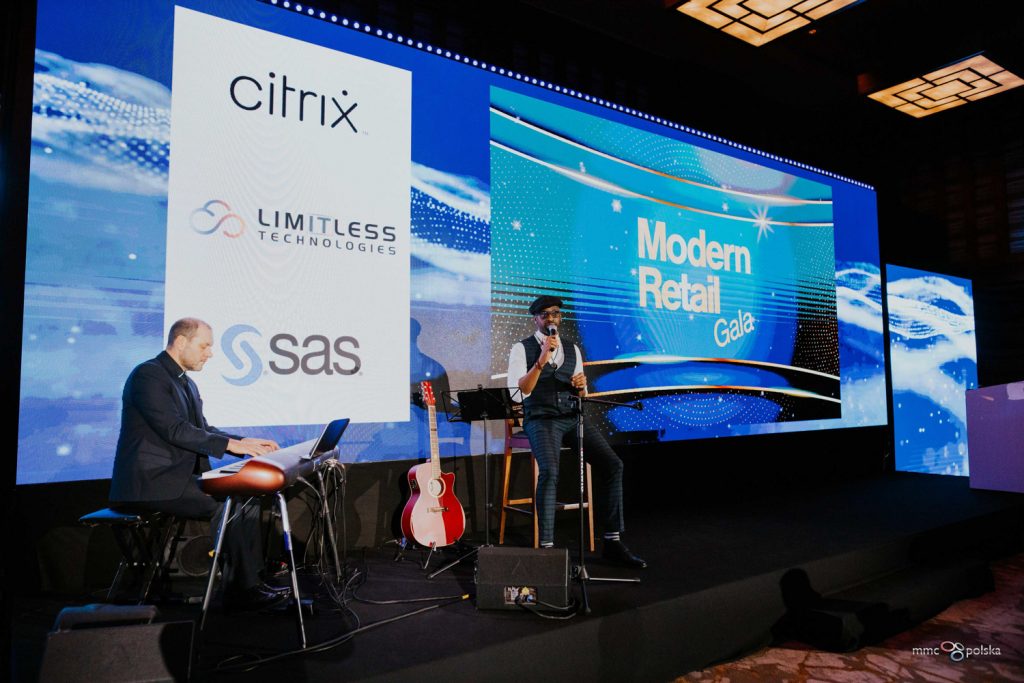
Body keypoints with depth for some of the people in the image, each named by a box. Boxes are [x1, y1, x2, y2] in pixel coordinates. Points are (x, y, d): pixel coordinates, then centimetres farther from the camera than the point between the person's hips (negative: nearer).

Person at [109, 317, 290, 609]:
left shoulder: (187, 384, 17)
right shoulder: (148, 374, -12)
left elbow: (203, 430, 17)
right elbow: (174, 430, -22)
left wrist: (246, 442, 1)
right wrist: (230, 444, -24)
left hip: (180, 478, 9)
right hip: (149, 483, -9)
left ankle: (252, 582, 0)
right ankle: (242, 591, -9)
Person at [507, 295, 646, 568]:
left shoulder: (572, 349, 16)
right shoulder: (522, 349, 1)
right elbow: (518, 391, -12)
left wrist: (581, 385, -6)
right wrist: (542, 360, -21)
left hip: (571, 418, 5)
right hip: (540, 420, -4)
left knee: (612, 464, -16)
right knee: (549, 470, -33)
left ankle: (613, 541, -6)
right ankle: (546, 545, -19)